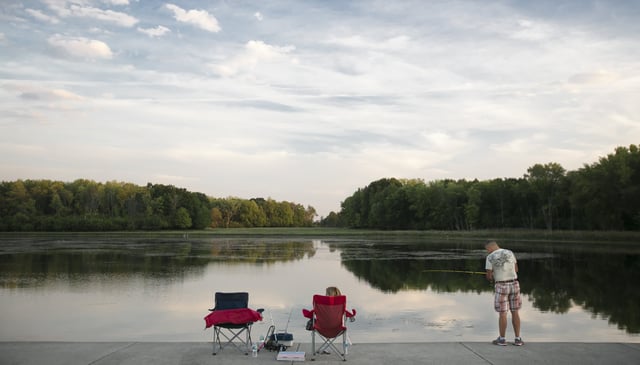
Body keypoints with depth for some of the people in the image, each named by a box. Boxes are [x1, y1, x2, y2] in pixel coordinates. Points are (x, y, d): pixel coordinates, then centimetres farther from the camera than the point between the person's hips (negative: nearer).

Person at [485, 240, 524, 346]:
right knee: (515, 312, 11)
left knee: (502, 313, 5)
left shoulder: (490, 258, -9)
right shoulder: (510, 253, 4)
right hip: (514, 285, 4)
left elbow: (489, 276, -7)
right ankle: (518, 339, 12)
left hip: (501, 287, -3)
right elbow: (515, 270, 13)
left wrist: (492, 279, 17)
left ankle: (502, 339, 13)